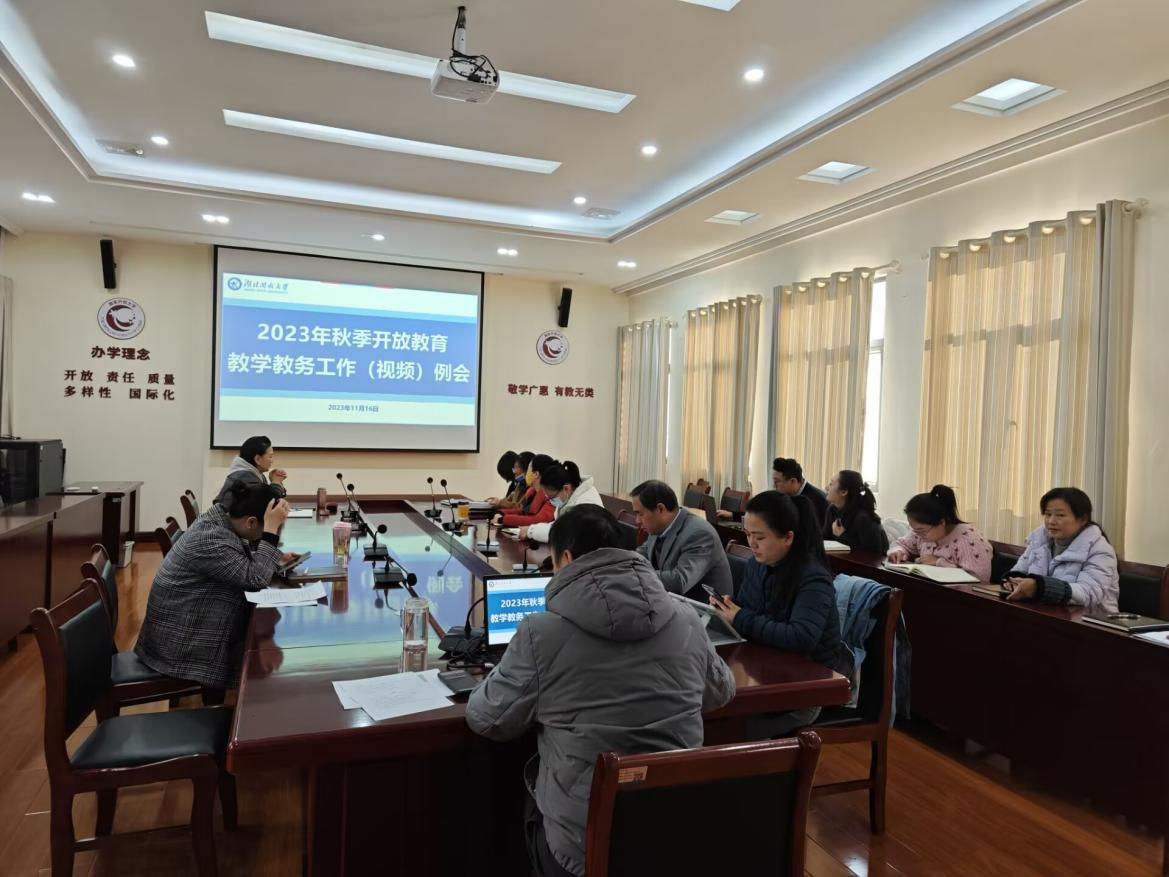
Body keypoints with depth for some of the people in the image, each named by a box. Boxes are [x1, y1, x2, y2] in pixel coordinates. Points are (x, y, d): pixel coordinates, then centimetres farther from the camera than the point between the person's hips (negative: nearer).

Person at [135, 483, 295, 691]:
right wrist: (271, 528, -29)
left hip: (195, 623, 9)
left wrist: (275, 558, -2)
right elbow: (255, 578, -30)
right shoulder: (210, 539, -28)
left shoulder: (221, 519, 0)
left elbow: (243, 563, 14)